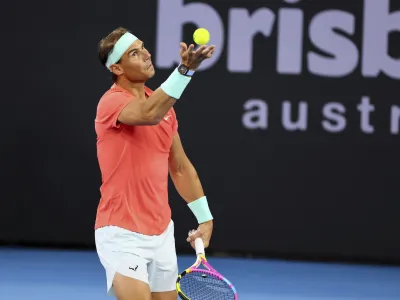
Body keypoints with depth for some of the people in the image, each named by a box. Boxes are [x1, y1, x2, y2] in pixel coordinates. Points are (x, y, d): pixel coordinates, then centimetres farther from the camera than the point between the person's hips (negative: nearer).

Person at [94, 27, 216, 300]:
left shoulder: (163, 104, 10)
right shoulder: (112, 102, -14)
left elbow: (181, 167, 18)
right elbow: (149, 114, -37)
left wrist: (205, 217, 14)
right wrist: (186, 69, -46)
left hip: (162, 232, 8)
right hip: (123, 235, -8)